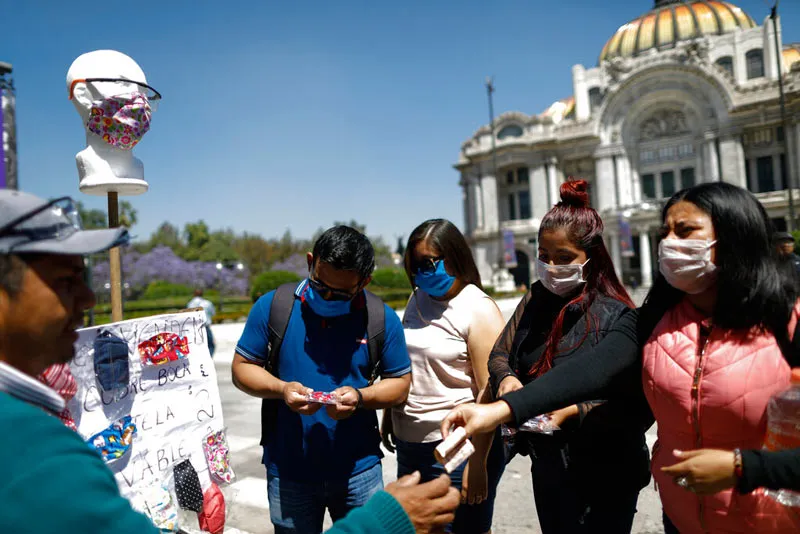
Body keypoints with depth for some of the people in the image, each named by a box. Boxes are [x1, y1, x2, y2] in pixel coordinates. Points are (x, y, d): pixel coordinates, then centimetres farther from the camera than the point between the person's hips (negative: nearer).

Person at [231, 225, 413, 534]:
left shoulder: (382, 319, -8)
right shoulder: (272, 306, -8)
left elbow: (400, 384, -1)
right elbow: (242, 367, -1)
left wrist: (360, 397, -20)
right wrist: (281, 389, -20)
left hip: (358, 471, 0)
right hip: (287, 472, 0)